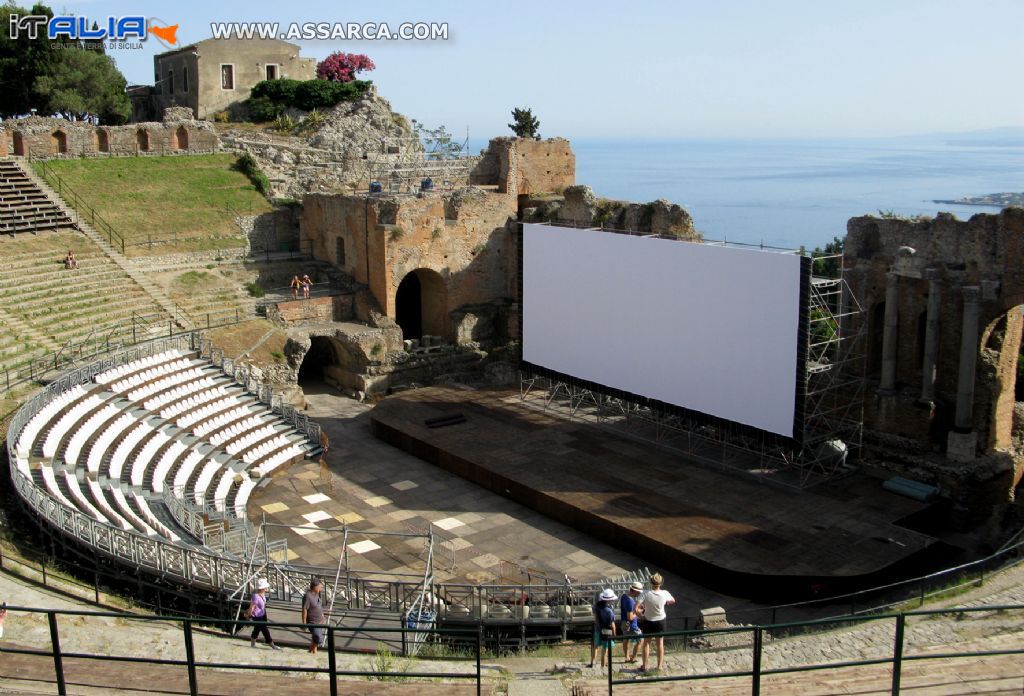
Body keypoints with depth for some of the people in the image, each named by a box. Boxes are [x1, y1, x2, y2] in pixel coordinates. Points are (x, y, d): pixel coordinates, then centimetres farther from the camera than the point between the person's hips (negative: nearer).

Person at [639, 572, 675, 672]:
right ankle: (660, 665, 29)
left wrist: (641, 613, -7)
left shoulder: (646, 594, -25)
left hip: (648, 622, -1)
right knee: (660, 643, 18)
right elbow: (673, 601, 3)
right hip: (661, 621, 1)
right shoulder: (664, 594, -19)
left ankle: (644, 666, 25)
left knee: (646, 643, 15)